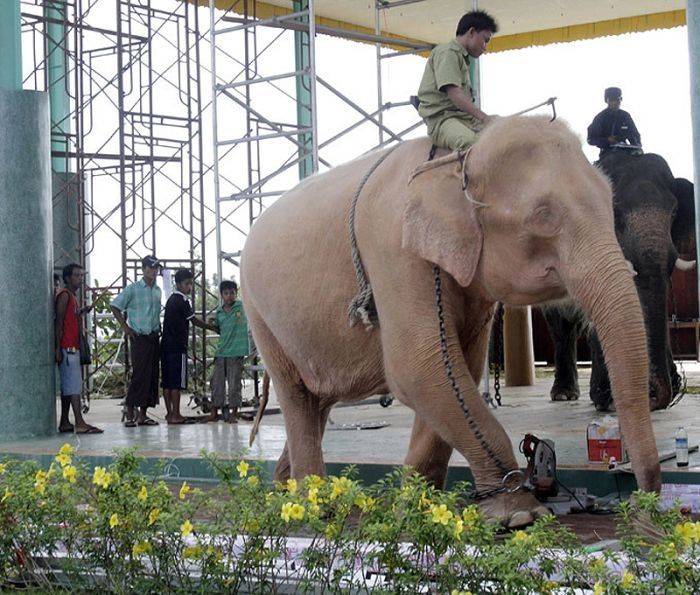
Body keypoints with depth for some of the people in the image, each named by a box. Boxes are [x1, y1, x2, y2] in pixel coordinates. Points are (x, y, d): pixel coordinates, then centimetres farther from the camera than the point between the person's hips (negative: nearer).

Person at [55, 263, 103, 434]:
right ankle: (80, 423, -17)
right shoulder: (64, 295, -10)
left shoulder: (73, 296, 20)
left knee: (68, 386, 10)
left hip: (73, 347, 10)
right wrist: (58, 348, -20)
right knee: (74, 385, -13)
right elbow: (59, 322, -16)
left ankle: (64, 423, 13)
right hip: (67, 348, -10)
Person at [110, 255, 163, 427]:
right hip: (139, 337, -6)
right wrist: (125, 327, -7)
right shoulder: (133, 289, -5)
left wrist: (158, 328, 11)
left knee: (152, 375, 5)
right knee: (140, 374, -11)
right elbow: (115, 306, -4)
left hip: (154, 337, 6)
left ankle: (143, 414, 10)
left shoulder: (158, 290, 13)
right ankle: (130, 414, -6)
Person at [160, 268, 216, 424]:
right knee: (177, 382, -7)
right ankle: (175, 415, -6)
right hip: (177, 347, -9)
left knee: (167, 381, 9)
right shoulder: (182, 301, -11)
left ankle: (169, 413, 13)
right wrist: (212, 327, 6)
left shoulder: (172, 299, 17)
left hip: (166, 345, 9)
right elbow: (194, 321, -4)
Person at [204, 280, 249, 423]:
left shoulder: (242, 307, -1)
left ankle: (234, 414, 7)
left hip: (236, 352, -4)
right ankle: (214, 413, 15)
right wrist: (214, 325, 3)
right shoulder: (219, 311, 10)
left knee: (234, 384, -2)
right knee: (216, 383, 6)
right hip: (221, 352, 4)